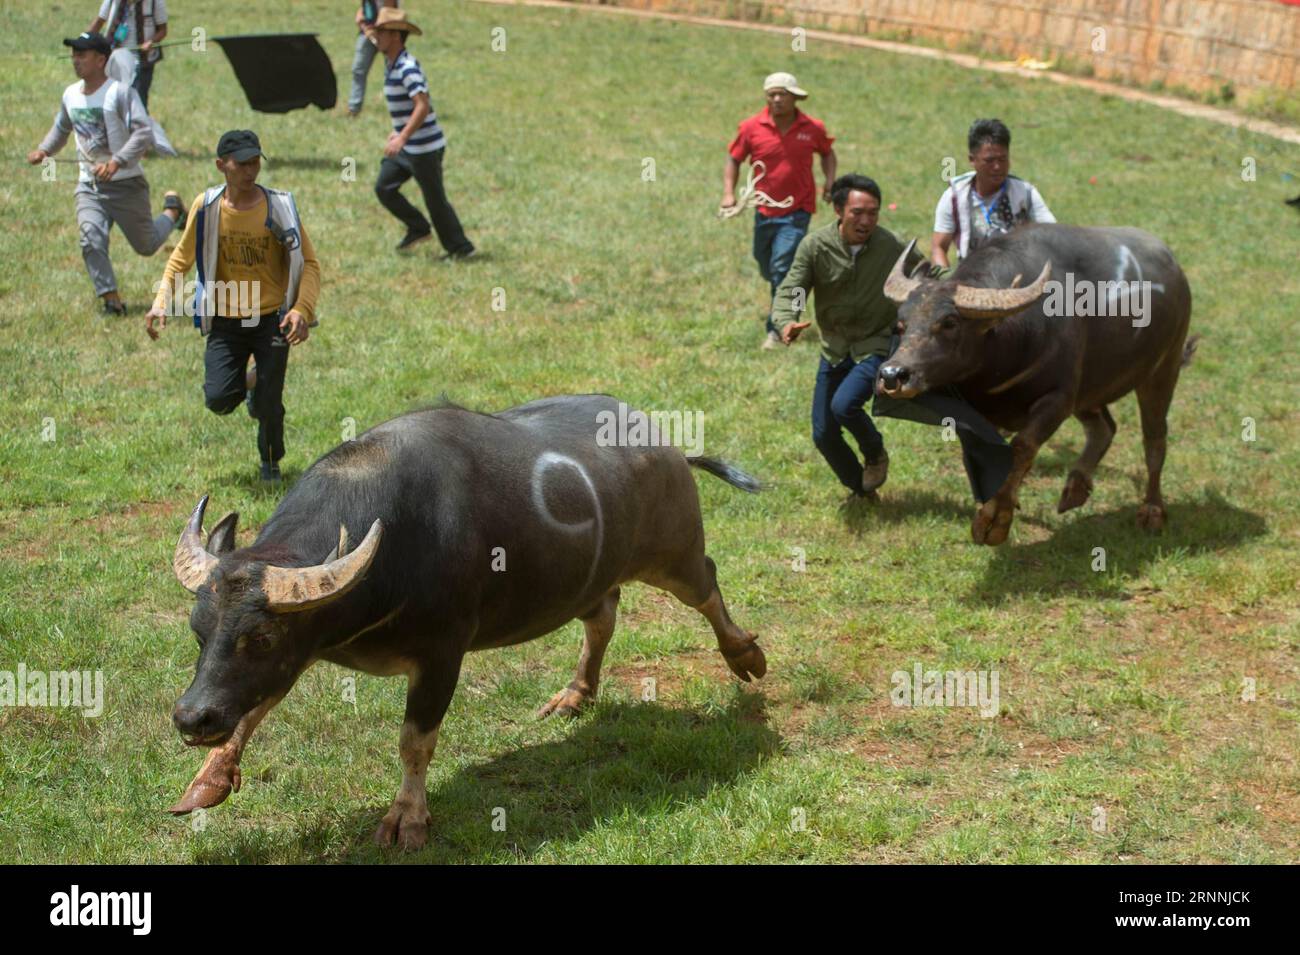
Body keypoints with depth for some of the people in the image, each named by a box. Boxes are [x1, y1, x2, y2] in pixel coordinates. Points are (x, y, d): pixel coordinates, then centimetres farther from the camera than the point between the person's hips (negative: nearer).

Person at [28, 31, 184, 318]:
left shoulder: (120, 92, -15)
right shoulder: (71, 95, 6)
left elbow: (144, 134, -25)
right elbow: (61, 128, 26)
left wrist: (117, 161, -37)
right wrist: (44, 150, 7)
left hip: (126, 185, -5)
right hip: (89, 186, 5)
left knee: (147, 246, 11)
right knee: (91, 239, -20)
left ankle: (171, 211, 40)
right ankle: (112, 300, -16)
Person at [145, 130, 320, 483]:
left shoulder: (279, 206, -10)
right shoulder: (206, 207, -5)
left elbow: (309, 262, -6)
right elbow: (181, 258, 7)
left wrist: (302, 309, -20)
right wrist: (162, 302, -6)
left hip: (272, 318, -1)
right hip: (225, 321, 1)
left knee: (270, 404, -5)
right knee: (218, 399, -11)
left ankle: (271, 462, 27)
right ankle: (248, 388, 27)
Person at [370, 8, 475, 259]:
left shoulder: (408, 68, -22)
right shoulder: (392, 64, 8)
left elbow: (422, 106, -32)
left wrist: (402, 138, -38)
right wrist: (397, 130, 25)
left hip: (424, 147, -9)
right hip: (407, 147, 9)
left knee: (435, 200, 1)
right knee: (384, 188, 7)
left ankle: (460, 248, 13)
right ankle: (418, 229, 19)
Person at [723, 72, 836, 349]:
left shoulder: (813, 128, -2)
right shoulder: (752, 127, -4)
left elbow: (827, 153, 17)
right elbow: (734, 159, 7)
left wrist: (830, 182, 2)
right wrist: (729, 192, -6)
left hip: (797, 210, -3)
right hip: (764, 210, 3)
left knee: (782, 268, -15)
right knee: (767, 269, 17)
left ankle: (777, 329, -8)